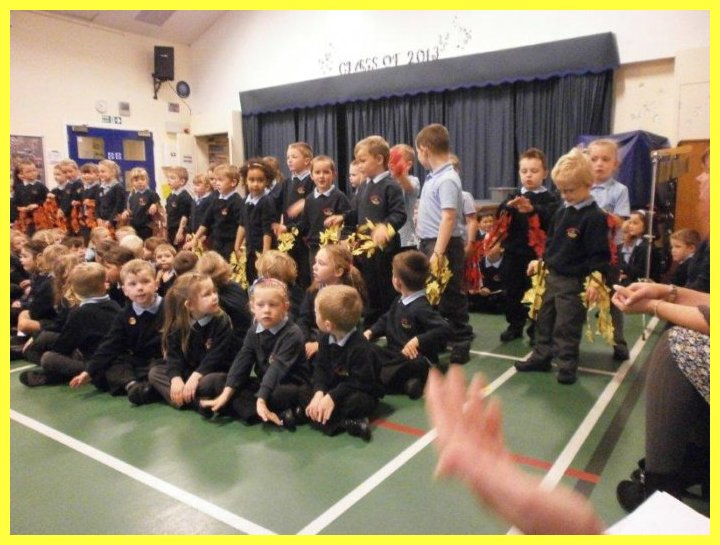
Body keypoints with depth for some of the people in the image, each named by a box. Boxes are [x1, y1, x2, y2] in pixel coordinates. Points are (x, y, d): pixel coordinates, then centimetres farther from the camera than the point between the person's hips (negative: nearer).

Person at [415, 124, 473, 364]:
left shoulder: (447, 180, -18)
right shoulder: (433, 177, 11)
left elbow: (448, 218, -23)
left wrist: (438, 253, -26)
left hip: (444, 245, -10)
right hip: (429, 243, 10)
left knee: (451, 296, 1)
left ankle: (461, 343, 14)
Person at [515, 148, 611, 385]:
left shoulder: (595, 216, -15)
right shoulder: (562, 211, 8)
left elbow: (599, 253, -17)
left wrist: (596, 280, -21)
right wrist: (540, 260, 15)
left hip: (574, 281, -8)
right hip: (551, 275, 8)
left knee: (567, 326, 1)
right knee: (544, 320, 15)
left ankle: (567, 365, 14)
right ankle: (541, 357, 28)